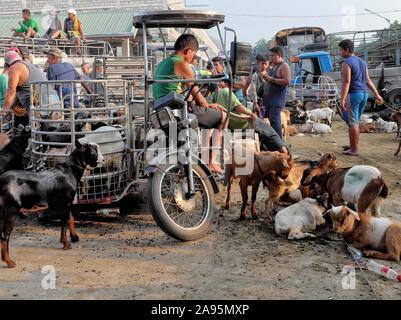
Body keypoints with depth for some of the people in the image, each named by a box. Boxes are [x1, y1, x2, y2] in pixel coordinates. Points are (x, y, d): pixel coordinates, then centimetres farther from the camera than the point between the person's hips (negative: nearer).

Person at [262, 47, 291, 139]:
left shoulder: (284, 66, -8)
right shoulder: (274, 66, 21)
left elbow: (287, 81, -18)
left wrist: (272, 79, -16)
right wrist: (267, 78, 11)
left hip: (277, 99, -9)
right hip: (269, 98, 9)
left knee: (274, 120, -14)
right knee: (271, 120, 7)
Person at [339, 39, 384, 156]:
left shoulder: (346, 63, -11)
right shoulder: (362, 62, 15)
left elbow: (346, 82, -20)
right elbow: (368, 81, 16)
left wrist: (342, 100, -24)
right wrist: (377, 94, 17)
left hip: (353, 94, -8)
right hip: (364, 94, 9)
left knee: (352, 122, -3)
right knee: (354, 121, 17)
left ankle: (354, 150, -1)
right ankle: (353, 145, 24)